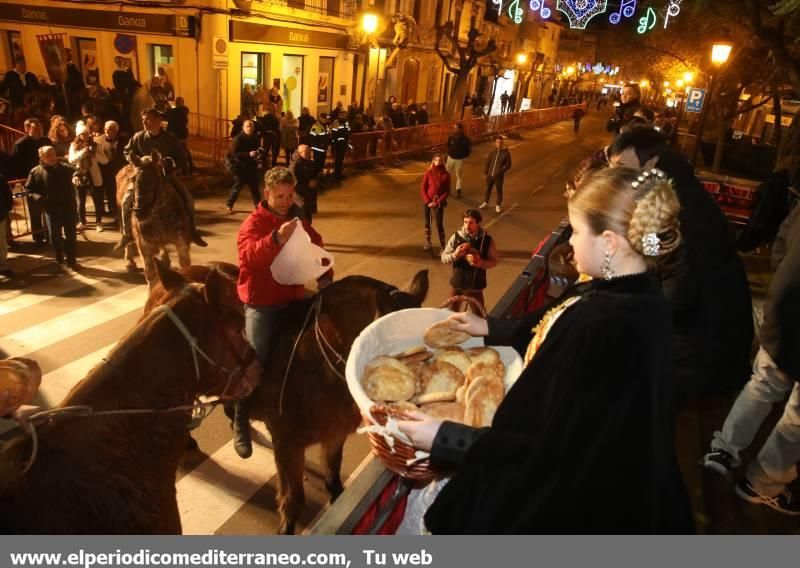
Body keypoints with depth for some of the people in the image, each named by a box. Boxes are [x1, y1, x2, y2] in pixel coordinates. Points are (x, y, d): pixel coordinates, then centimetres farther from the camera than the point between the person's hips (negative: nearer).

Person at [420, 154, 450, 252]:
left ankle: (443, 247, 2)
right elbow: (422, 189, -3)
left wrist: (437, 202, -13)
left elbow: (447, 191, -4)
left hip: (438, 204, -2)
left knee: (439, 225, -4)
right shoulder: (428, 172, -4)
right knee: (427, 223, 14)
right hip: (427, 202, 2)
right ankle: (427, 242, 31)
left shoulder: (445, 174, -6)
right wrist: (428, 202, -11)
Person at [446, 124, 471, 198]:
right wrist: (449, 152, 3)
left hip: (459, 160, -4)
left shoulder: (465, 139, -17)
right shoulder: (451, 137, -6)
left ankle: (458, 190, 15)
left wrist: (463, 156, -10)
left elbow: (469, 149, -6)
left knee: (458, 175, 6)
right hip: (450, 158, 4)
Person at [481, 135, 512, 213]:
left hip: (499, 176, -3)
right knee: (488, 189, 15)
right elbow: (487, 163, 10)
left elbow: (508, 165, -7)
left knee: (499, 190, 8)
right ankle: (485, 203, 33)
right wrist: (485, 172, 7)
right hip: (490, 175, 4)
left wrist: (500, 172, -18)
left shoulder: (506, 153, -8)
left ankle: (498, 205, 23)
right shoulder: (492, 152, 3)